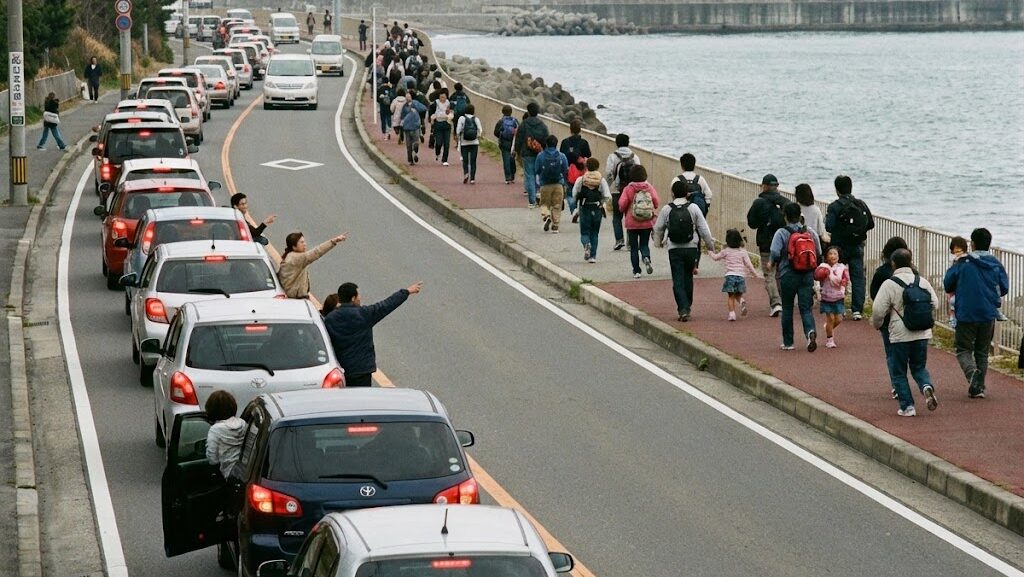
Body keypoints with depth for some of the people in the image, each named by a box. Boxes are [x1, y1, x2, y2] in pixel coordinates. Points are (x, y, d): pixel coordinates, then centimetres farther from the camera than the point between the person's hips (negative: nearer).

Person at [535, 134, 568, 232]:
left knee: (545, 203, 12)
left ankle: (546, 215, -17)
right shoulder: (562, 156, -4)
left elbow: (536, 171, 0)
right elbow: (566, 171, 1)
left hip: (545, 184, -1)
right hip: (558, 184, 1)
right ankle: (555, 226, 6)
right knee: (557, 205, 8)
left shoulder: (540, 156, -6)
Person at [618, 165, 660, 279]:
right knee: (644, 244, 15)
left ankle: (636, 271, 5)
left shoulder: (628, 189, -9)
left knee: (633, 247, 8)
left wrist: (623, 210, 8)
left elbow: (622, 204, -15)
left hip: (632, 223, -2)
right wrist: (653, 209, 14)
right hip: (647, 223, 2)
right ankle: (646, 258, -17)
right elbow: (656, 202, -8)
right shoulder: (650, 187, -4)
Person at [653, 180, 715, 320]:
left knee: (678, 281, 0)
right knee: (688, 278, 17)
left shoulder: (666, 209, -1)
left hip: (674, 249, -1)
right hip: (691, 248, 1)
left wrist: (658, 242, 31)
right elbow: (703, 228, -1)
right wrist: (711, 244, 12)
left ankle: (683, 309, -12)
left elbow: (658, 228, 11)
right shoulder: (693, 208, -2)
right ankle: (687, 307, 24)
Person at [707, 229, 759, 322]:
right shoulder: (743, 251, 5)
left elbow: (715, 257, 17)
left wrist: (710, 252, 38)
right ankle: (742, 301, -19)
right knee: (738, 294, 13)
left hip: (730, 275, -1)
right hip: (741, 275, 1)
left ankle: (732, 313, -8)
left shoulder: (726, 251, 3)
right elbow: (748, 264, 3)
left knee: (730, 296, 3)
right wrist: (754, 273, 15)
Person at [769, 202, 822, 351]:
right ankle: (810, 331, -25)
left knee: (787, 309, 11)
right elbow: (819, 255, 6)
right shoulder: (811, 233, 3)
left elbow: (775, 253, -16)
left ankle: (788, 342, 16)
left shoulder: (781, 233, -9)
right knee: (806, 308, 3)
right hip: (807, 276, 2)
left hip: (787, 276, -2)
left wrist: (771, 264, 5)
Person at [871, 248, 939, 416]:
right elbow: (934, 303, 9)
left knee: (898, 372, 10)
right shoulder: (922, 281, 3)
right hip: (922, 333, 4)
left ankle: (907, 406, 5)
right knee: (919, 367, 19)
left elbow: (878, 310, -12)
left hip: (900, 335, -4)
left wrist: (877, 324, 9)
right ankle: (926, 386, -11)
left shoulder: (889, 284, -10)